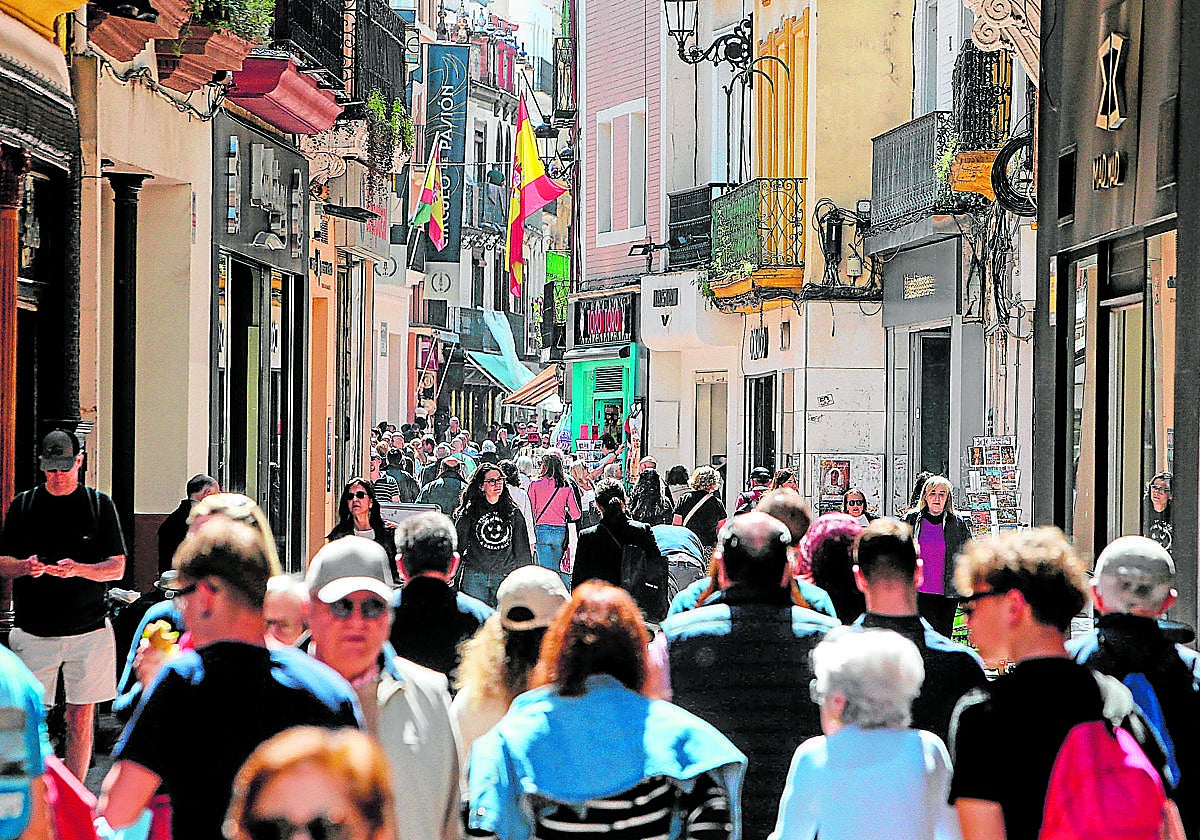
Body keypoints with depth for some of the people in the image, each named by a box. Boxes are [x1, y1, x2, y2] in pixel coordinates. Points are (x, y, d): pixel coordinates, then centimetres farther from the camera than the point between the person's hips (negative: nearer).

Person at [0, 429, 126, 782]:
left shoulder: (100, 504, 3)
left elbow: (117, 567, 0)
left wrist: (80, 570, -19)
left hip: (88, 630, -1)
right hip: (34, 630, 1)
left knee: (81, 717, 3)